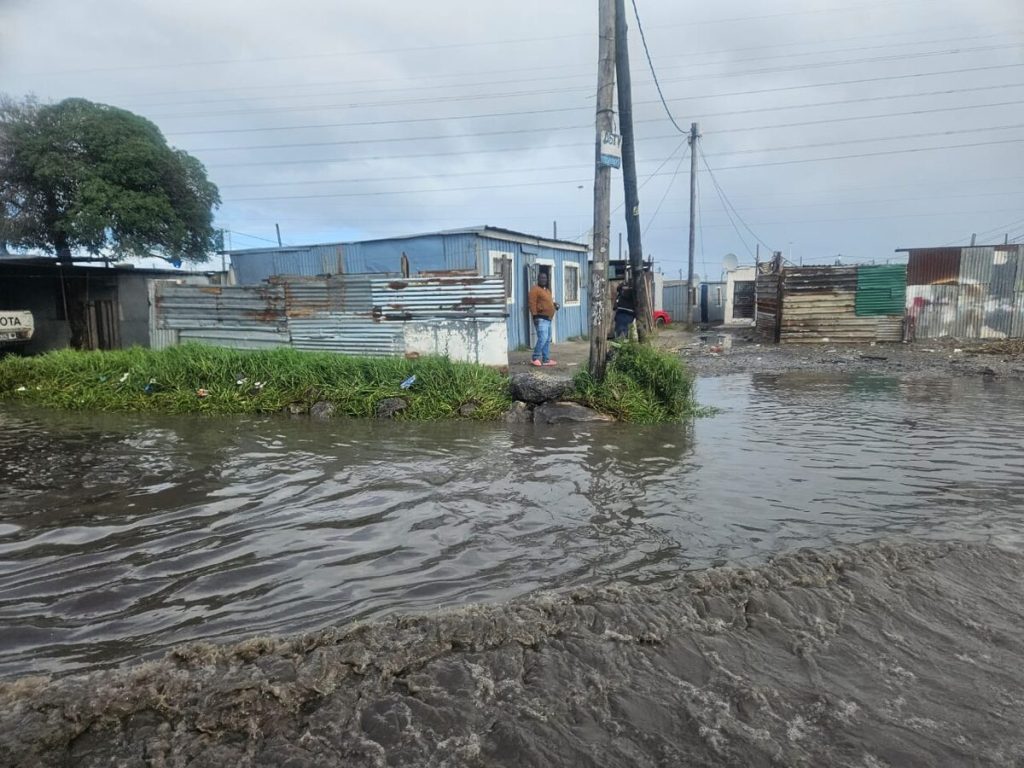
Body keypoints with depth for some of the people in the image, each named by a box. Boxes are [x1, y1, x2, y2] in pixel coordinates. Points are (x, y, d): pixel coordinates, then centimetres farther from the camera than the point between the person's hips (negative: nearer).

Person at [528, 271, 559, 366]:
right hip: (541, 319, -10)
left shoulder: (547, 290, 21)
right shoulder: (535, 290, -8)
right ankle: (535, 358, -9)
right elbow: (532, 304, -16)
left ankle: (546, 359, 13)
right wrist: (535, 316, -22)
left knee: (547, 340, 9)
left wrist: (555, 305, 11)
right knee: (542, 338, -16)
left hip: (548, 318, 10)